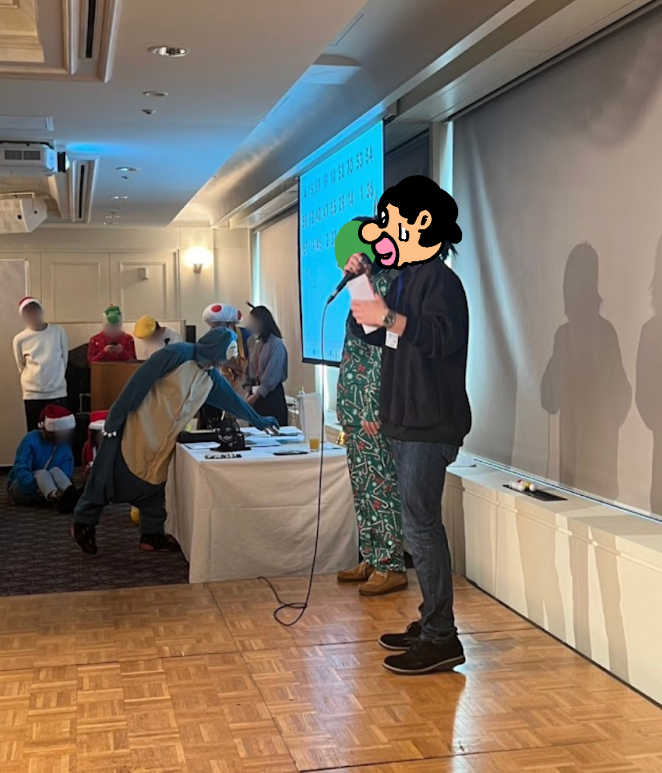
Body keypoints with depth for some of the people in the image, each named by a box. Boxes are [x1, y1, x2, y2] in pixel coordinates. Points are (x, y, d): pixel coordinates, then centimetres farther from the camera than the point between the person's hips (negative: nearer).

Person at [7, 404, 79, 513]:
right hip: (21, 487, -3)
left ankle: (70, 495, -59)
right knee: (41, 473, -34)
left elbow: (65, 475, -14)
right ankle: (55, 497, -67)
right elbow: (20, 469, -28)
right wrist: (37, 489, -44)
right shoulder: (31, 440, -17)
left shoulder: (64, 446, -3)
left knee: (55, 470, -27)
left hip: (47, 488, 4)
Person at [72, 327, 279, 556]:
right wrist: (115, 419, -20)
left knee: (154, 484, 9)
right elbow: (138, 383, -19)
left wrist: (259, 422, 30)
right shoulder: (177, 354, -17)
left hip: (161, 438, 7)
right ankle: (83, 524, 14)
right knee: (110, 477, 0)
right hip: (135, 427, -7)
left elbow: (232, 399, 22)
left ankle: (152, 535, 18)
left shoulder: (211, 377, 8)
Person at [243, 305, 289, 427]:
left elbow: (272, 376, -15)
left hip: (272, 394, -7)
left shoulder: (276, 344, -10)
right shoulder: (255, 344, 11)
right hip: (256, 394, 7)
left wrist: (256, 395, -14)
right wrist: (248, 391, -1)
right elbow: (249, 370, 13)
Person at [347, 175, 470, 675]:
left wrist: (388, 317, -31)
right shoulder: (406, 280, 18)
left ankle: (441, 639, -3)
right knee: (421, 524, 13)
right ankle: (432, 623, 23)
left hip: (430, 426, -10)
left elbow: (444, 335, -28)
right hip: (408, 423, 10)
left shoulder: (440, 280, -12)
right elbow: (374, 336, 24)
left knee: (421, 525, -9)